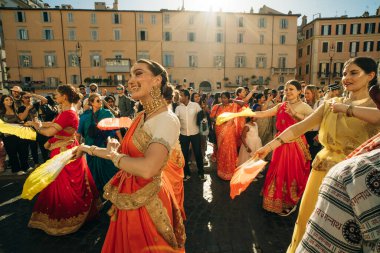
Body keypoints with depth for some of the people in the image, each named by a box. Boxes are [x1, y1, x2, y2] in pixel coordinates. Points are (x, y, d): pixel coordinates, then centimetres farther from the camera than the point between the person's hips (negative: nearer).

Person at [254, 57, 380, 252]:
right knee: (308, 218, 15)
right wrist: (270, 145, -13)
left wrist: (348, 109, -30)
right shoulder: (330, 104, 4)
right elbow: (300, 127, -5)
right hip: (323, 169, 3)